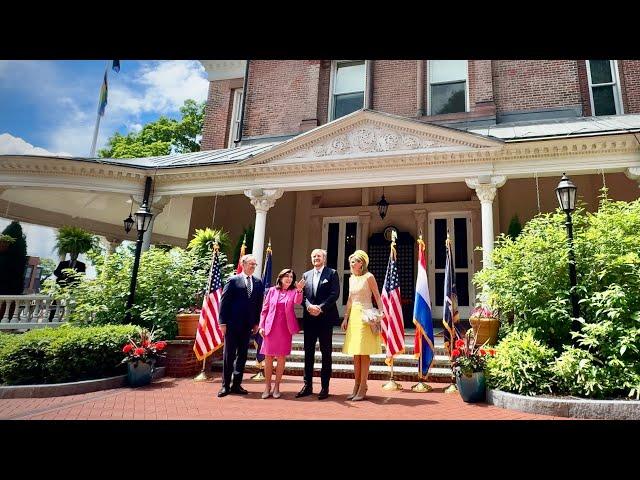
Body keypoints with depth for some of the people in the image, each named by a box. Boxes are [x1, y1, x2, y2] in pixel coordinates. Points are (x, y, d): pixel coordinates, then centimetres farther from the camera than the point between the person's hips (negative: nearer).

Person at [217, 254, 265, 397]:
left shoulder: (258, 282, 7)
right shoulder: (233, 280, -3)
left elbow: (259, 304, 9)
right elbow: (224, 301, -5)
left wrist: (256, 322, 4)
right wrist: (223, 322, -9)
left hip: (247, 325, 4)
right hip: (232, 324, -4)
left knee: (242, 355, 9)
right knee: (229, 355, 4)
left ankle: (236, 384, 20)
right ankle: (225, 385, 14)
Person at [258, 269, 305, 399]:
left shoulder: (293, 292, 4)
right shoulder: (272, 291, 5)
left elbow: (298, 302, -18)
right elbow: (265, 309, 7)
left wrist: (299, 290, -36)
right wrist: (261, 326, 1)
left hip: (285, 329, 0)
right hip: (270, 328, 1)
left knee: (281, 358, 5)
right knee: (268, 357, 4)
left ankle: (277, 386, 18)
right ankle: (267, 387, 17)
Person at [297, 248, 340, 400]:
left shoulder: (332, 273, 1)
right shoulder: (306, 275, 14)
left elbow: (335, 294, -8)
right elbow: (303, 295, 7)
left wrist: (320, 308, -16)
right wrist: (309, 306, -12)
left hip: (325, 318, -4)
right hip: (309, 318, 4)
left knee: (326, 353, 3)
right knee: (308, 352, 8)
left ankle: (325, 387, 11)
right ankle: (308, 385, 17)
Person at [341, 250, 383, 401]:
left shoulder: (368, 277, -5)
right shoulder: (351, 278, 13)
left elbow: (377, 297, -6)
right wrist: (346, 317, 13)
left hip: (366, 316, -7)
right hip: (353, 316, 7)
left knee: (364, 353, -4)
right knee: (355, 354, 9)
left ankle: (362, 388, 3)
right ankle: (357, 386, 17)